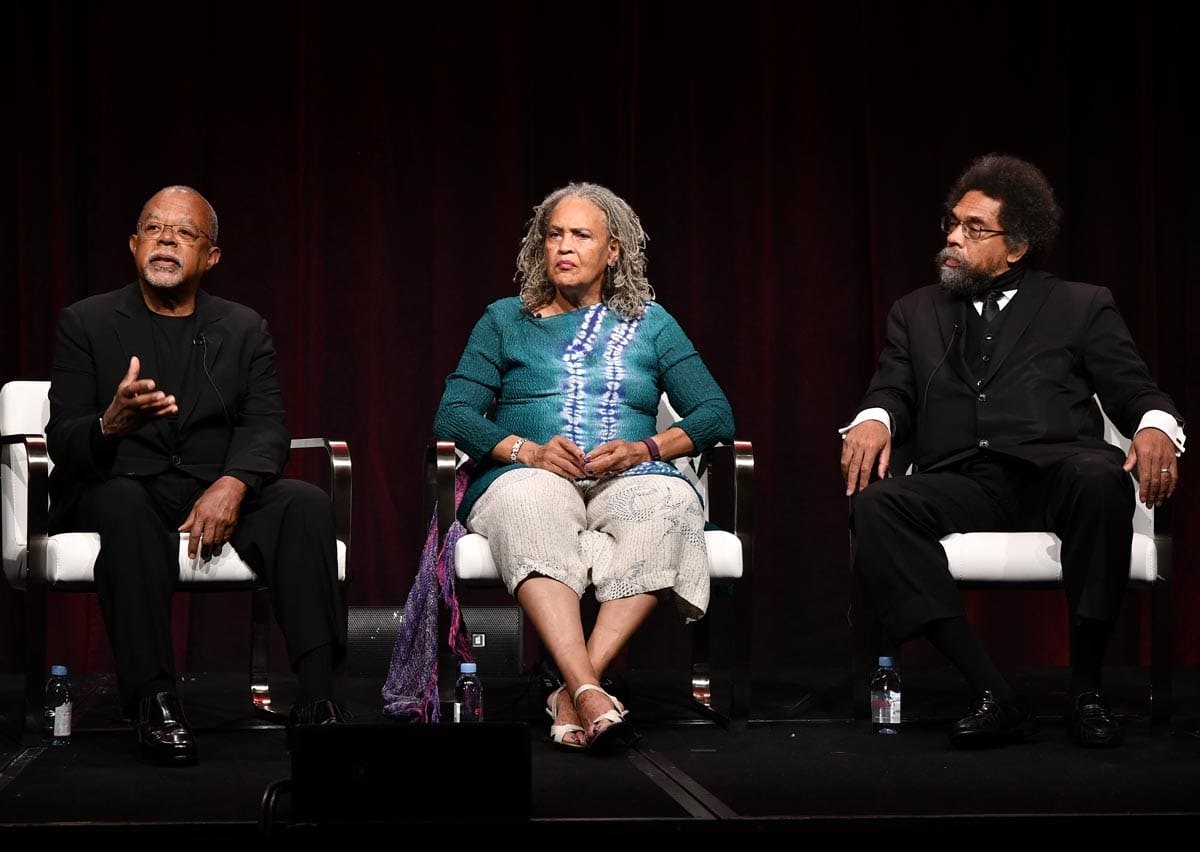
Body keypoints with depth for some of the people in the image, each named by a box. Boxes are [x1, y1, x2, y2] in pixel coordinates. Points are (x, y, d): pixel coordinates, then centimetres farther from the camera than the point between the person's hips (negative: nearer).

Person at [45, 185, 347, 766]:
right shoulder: (86, 323, 5)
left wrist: (232, 484, -24)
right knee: (123, 504, -37)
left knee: (306, 503, -25)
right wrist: (111, 425, -30)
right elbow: (61, 442, -5)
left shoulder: (244, 330, 13)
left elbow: (266, 429, -1)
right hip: (119, 489, -2)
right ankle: (153, 702, -39)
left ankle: (315, 696, -31)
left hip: (217, 497, 3)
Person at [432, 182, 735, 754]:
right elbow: (452, 414, 8)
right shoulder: (506, 320, 19)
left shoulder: (650, 323, 20)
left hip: (627, 483, 1)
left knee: (671, 500, -37)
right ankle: (588, 693, -52)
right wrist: (527, 450, -11)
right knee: (530, 500, -40)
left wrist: (644, 449, -8)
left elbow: (716, 415, 11)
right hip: (529, 476, -1)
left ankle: (572, 693, -41)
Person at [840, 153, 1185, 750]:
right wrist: (874, 420, -10)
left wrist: (1155, 427, -14)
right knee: (874, 505, -30)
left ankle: (1086, 689, -25)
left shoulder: (1082, 307, 18)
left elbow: (1134, 392, 11)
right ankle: (995, 698, -31)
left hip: (1054, 472, -2)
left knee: (1101, 478, -38)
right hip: (964, 486, 2)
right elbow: (893, 391, 15)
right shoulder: (916, 313, 25)